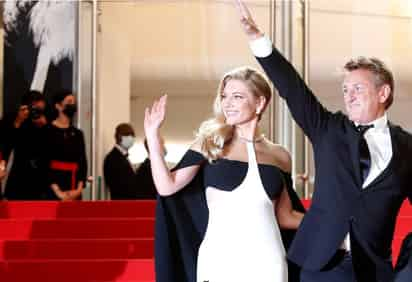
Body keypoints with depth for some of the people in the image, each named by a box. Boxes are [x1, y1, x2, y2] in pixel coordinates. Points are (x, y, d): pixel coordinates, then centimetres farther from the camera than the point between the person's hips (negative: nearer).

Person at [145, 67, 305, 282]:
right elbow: (167, 187, -2)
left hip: (267, 260, 2)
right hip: (220, 259, -2)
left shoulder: (279, 156, 11)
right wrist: (152, 134, -5)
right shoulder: (210, 143, 6)